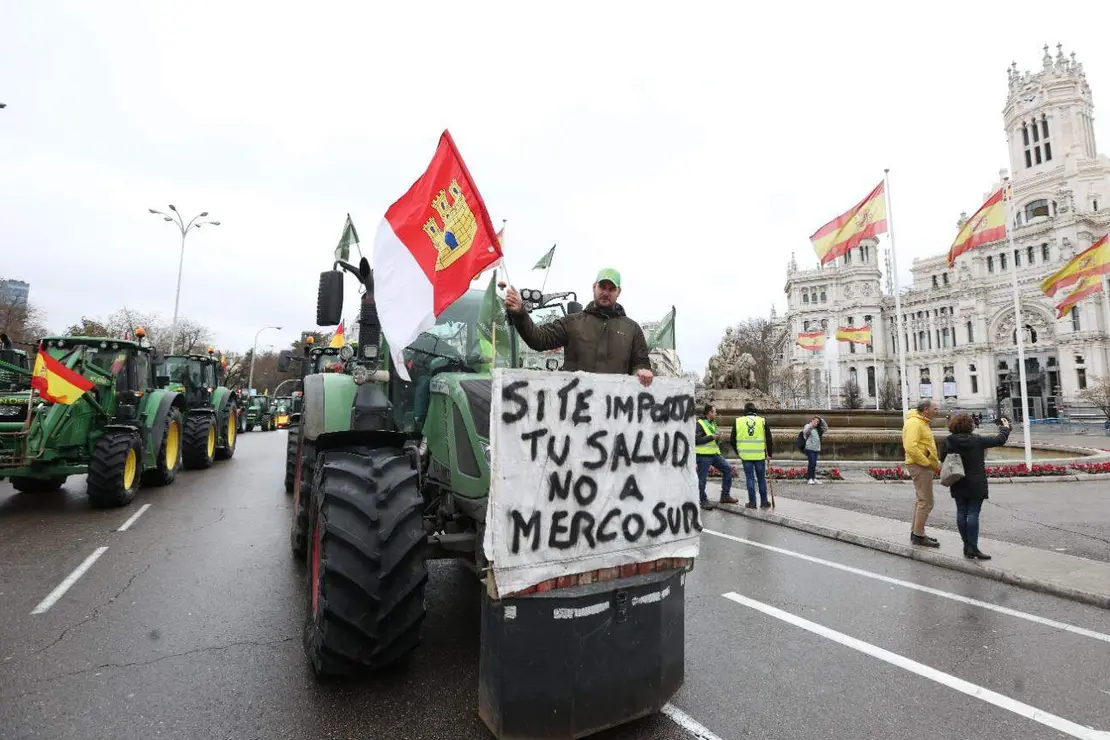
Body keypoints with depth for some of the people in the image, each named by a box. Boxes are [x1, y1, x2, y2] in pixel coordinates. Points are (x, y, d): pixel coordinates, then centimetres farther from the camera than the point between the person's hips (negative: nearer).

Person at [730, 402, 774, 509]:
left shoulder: (738, 421, 2)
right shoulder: (762, 421, 1)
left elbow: (733, 439, 5)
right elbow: (769, 439, 2)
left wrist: (738, 452, 17)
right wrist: (769, 454, 11)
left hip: (745, 456, 0)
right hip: (760, 455, 0)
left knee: (750, 478, 6)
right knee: (762, 478, 12)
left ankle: (752, 502, 7)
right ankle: (764, 502, 16)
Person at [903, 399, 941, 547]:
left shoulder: (921, 423, 16)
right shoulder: (914, 423, -18)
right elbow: (910, 447, -28)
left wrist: (935, 463, 12)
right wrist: (929, 463, -21)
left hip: (923, 466, 11)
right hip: (920, 466, -11)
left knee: (920, 500, 17)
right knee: (926, 502, -6)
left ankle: (916, 532, 26)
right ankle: (918, 535, 1)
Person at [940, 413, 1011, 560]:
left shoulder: (949, 441, -3)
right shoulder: (977, 440, -11)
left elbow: (942, 459, 3)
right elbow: (999, 440, 0)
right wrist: (1005, 428, 17)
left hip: (958, 485, 3)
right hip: (975, 484, -3)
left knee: (961, 512, 10)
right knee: (973, 513, -2)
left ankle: (967, 545, 17)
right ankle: (973, 547, -2)